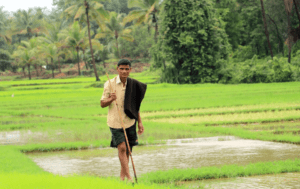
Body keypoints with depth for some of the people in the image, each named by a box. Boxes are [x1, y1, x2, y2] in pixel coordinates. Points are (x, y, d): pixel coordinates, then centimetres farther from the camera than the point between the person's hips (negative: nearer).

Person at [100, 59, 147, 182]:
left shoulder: (133, 85, 4)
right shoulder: (110, 84, -8)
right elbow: (102, 104, -4)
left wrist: (139, 122, 13)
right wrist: (111, 99, -25)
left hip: (129, 121, 4)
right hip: (115, 122, -4)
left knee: (128, 150, 9)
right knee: (122, 148, -15)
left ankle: (122, 176, 24)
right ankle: (128, 176, -14)